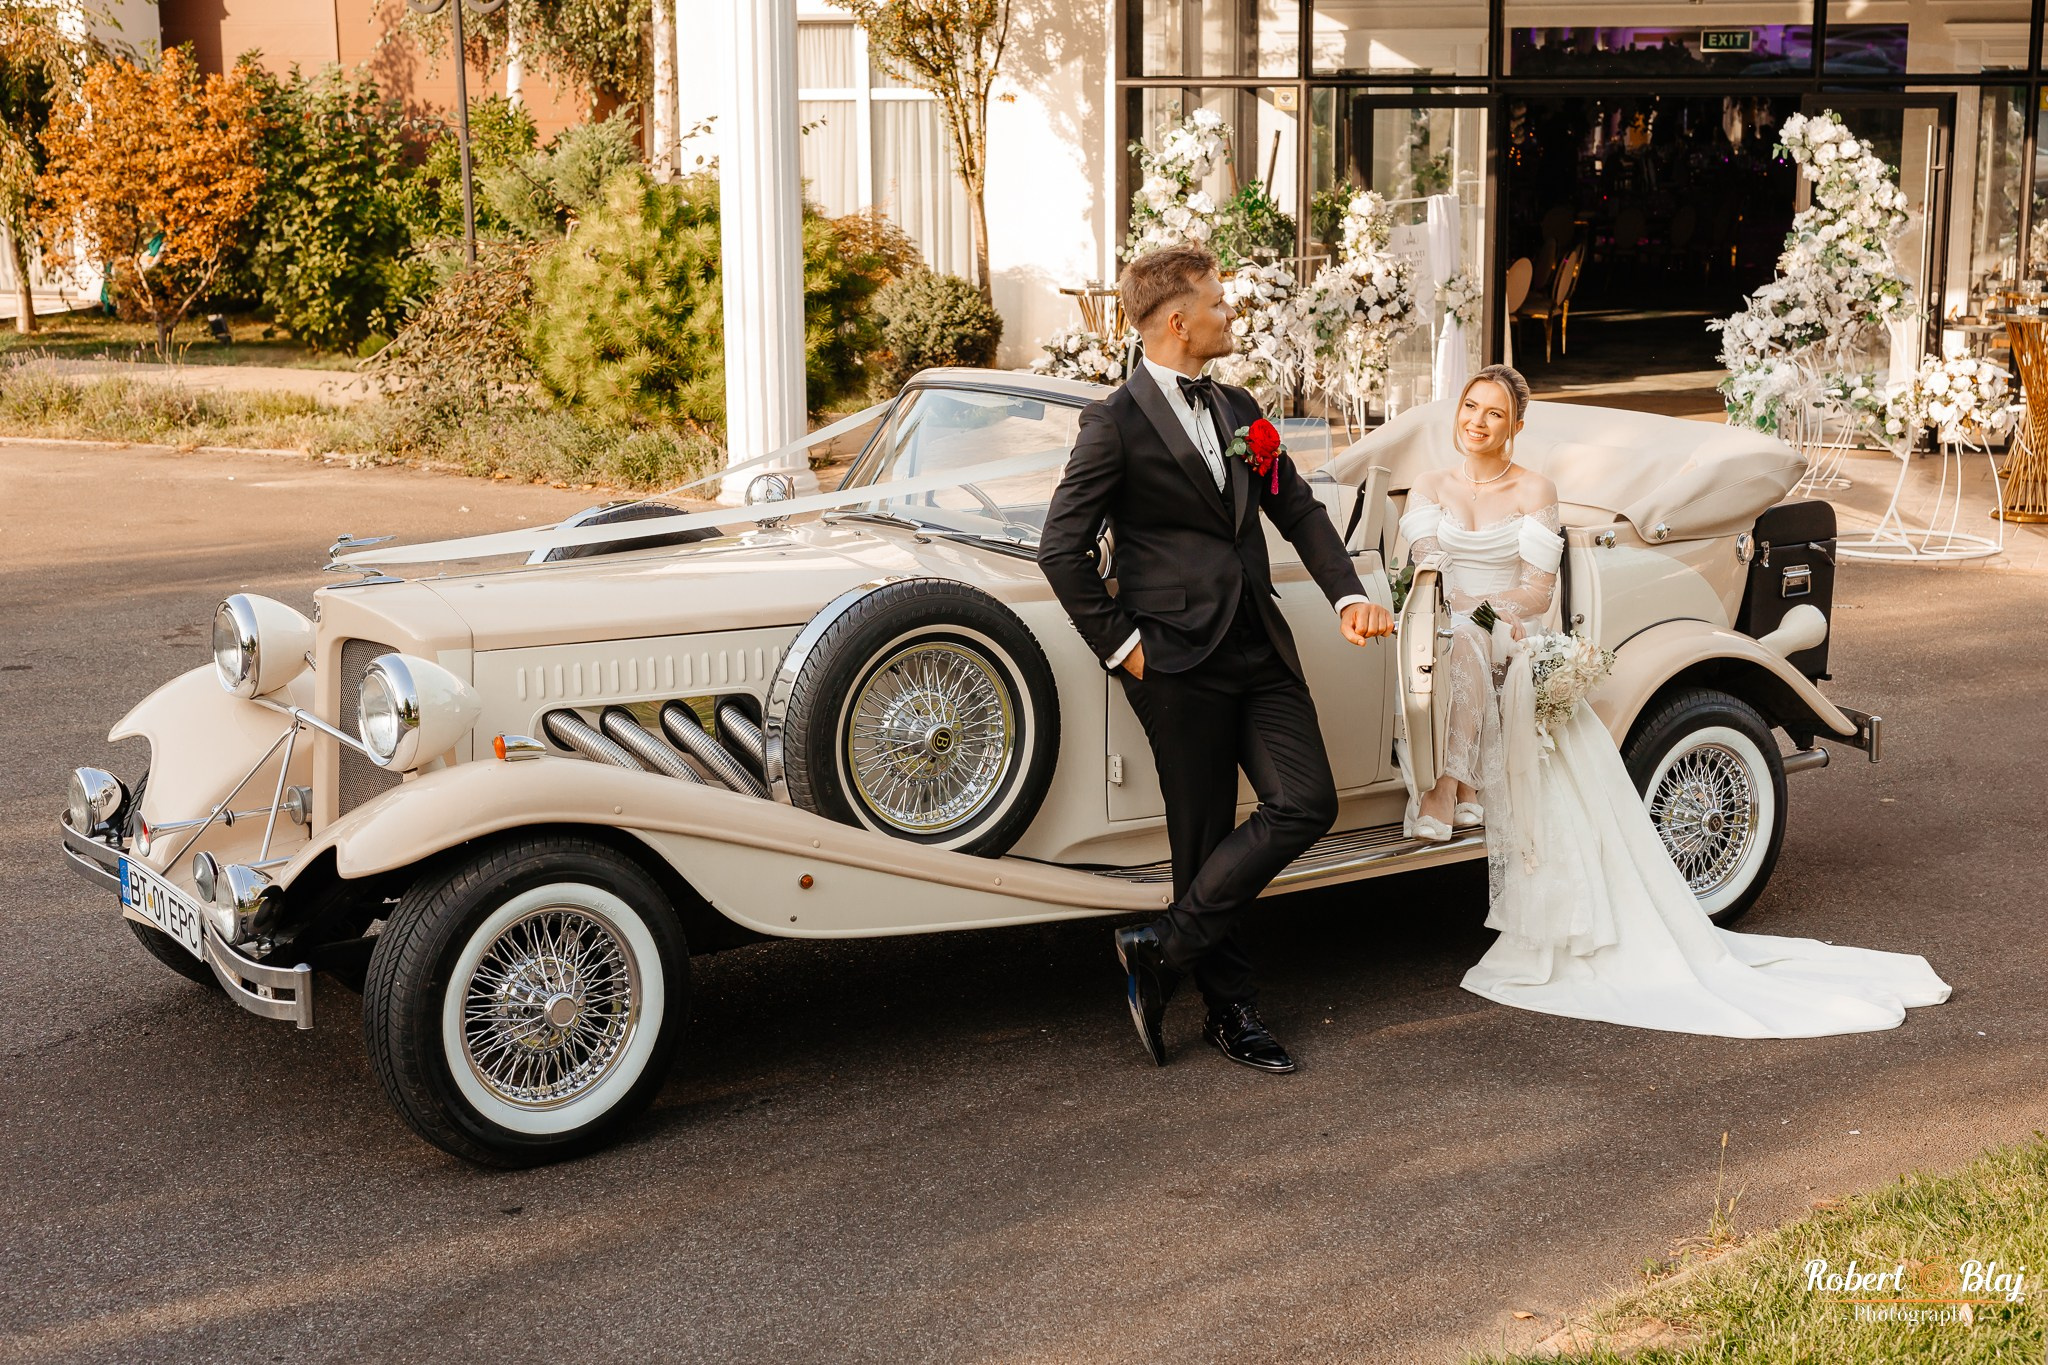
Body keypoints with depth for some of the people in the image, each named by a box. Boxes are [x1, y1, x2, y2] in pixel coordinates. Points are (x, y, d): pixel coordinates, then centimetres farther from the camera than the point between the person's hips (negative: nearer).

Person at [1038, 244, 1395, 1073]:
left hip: (1260, 647, 7)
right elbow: (1061, 548, -10)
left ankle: (1165, 946, 4)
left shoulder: (1238, 411, 14)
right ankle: (1231, 1011, 15)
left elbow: (1298, 510, 16)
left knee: (1306, 804, -4)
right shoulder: (1117, 424, -8)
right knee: (1205, 839, 1)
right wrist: (1120, 645, -9)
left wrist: (1347, 595, 2)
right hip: (1179, 659, -6)